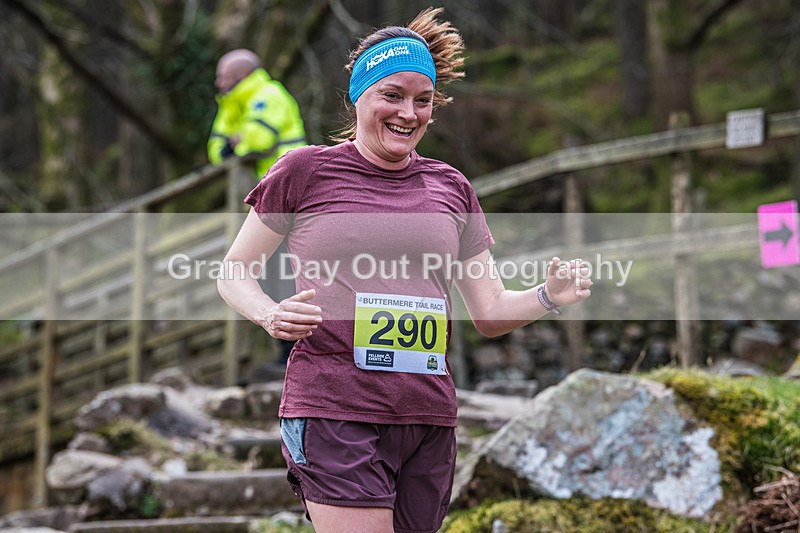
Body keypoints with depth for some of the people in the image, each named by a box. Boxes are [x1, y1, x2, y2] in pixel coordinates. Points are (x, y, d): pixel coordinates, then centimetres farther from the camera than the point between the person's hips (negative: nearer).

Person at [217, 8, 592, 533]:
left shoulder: (451, 188, 16)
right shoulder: (305, 171, 5)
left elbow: (490, 312, 17)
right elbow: (233, 273, 11)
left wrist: (549, 296, -3)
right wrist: (271, 315, -10)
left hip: (430, 420, 4)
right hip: (334, 410, -4)